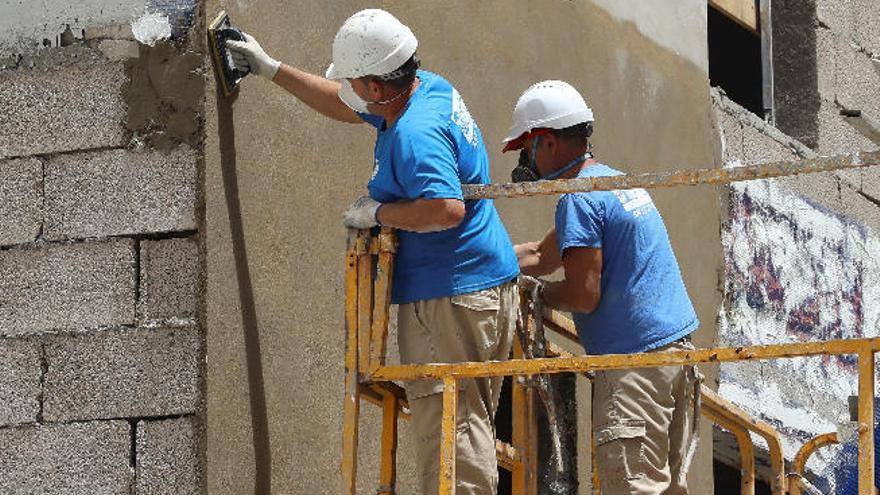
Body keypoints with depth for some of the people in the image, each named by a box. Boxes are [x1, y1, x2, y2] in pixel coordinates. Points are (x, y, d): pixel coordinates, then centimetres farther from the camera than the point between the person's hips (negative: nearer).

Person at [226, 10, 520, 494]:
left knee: (450, 428, -10)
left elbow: (447, 209, -34)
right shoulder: (430, 88, 11)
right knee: (473, 425, 12)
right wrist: (272, 69, 31)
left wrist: (378, 212, -19)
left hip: (451, 296, -11)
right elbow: (346, 107, 28)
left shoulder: (414, 135, -21)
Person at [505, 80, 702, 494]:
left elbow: (582, 295, -17)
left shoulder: (580, 200, -11)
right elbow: (541, 256, 29)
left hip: (634, 363, -10)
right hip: (678, 348, 10)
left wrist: (534, 291, 2)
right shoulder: (617, 181, 21)